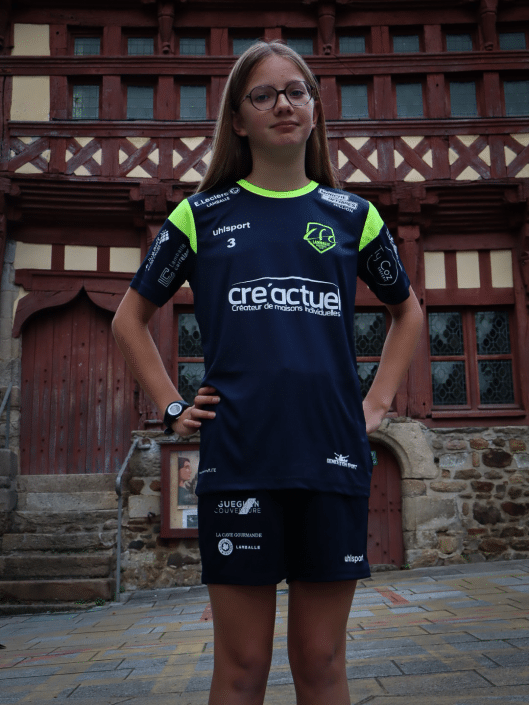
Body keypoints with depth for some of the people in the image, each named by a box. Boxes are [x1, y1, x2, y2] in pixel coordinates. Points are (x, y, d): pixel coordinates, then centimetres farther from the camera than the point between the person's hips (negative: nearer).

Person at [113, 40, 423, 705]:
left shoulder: (351, 214, 11)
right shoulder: (201, 214, 7)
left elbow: (407, 310, 24)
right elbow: (130, 318, 15)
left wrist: (377, 402, 12)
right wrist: (172, 407, 5)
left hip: (333, 456, 2)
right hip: (237, 457, -1)